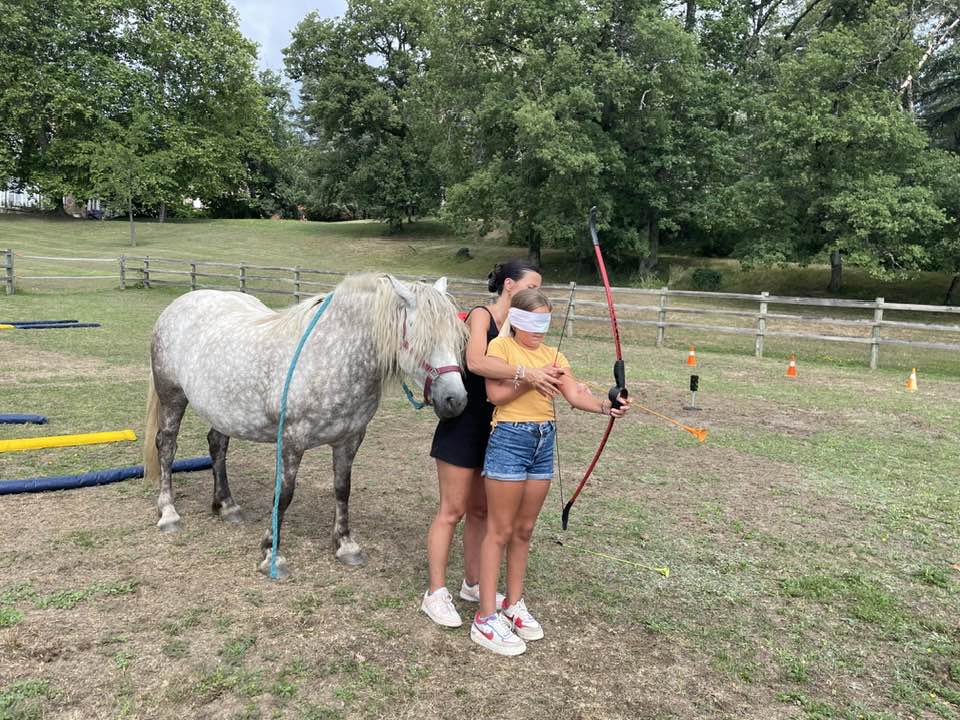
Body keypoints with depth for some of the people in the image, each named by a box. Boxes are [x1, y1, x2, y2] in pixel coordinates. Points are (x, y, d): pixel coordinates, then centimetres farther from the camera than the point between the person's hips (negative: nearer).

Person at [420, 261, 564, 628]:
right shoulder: (481, 316, -13)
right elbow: (476, 361, -33)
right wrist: (525, 373, -39)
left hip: (494, 429, 7)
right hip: (463, 425, -7)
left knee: (480, 509, 16)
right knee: (452, 511, 1)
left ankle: (473, 584, 30)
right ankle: (436, 593, 13)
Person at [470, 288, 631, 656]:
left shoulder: (552, 355, 11)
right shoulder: (501, 345, -4)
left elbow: (575, 394, -4)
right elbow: (495, 394, -16)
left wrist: (605, 405, -21)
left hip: (544, 441, 6)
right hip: (509, 438, -6)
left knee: (524, 529, 14)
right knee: (500, 530, -1)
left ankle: (513, 604, 29)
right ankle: (486, 618, 7)